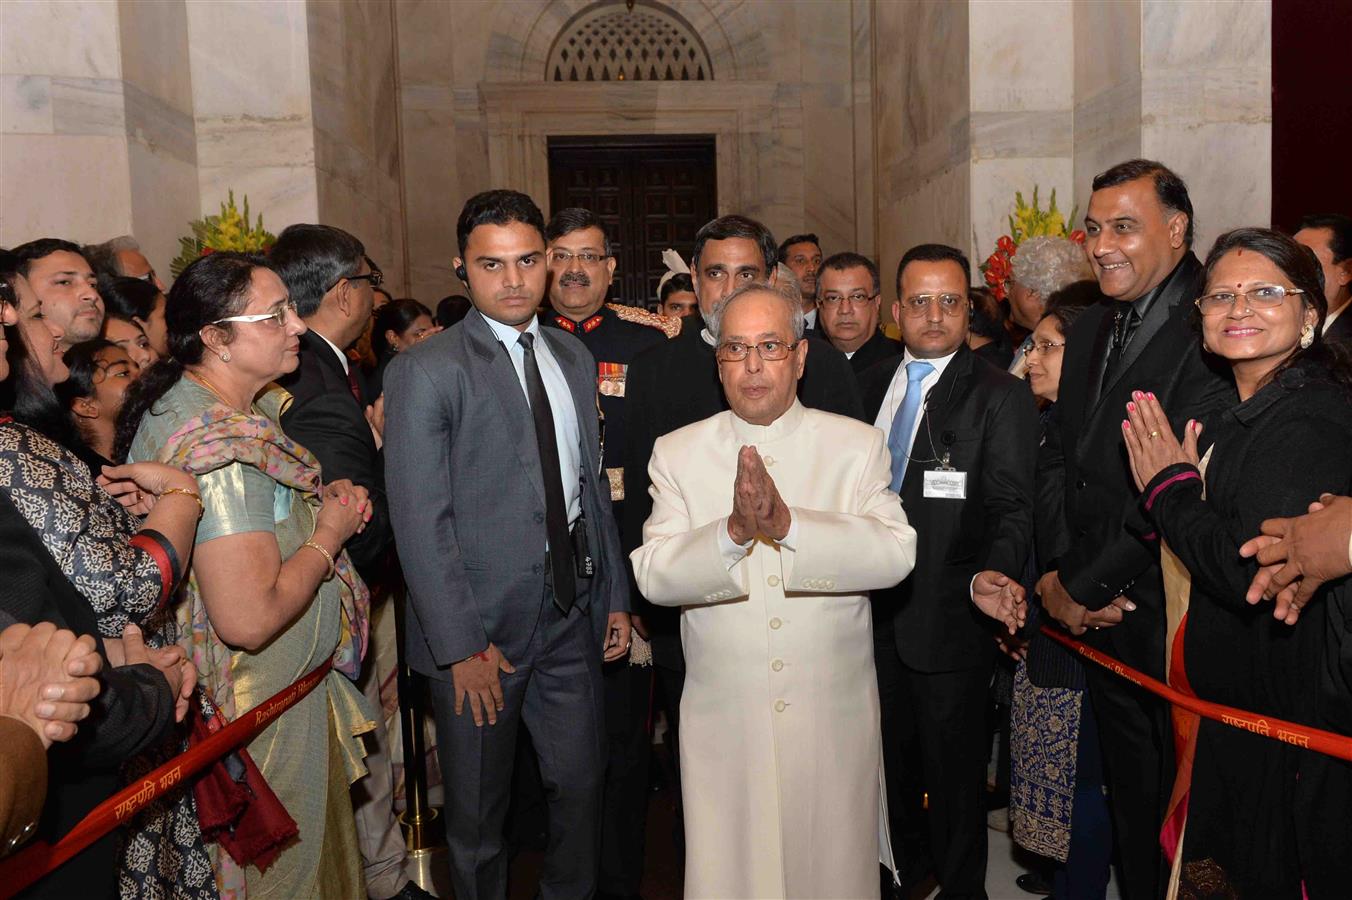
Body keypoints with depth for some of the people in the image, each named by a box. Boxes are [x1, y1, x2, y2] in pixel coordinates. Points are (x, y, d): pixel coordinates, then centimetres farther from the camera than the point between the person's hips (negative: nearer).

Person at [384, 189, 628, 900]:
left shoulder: (574, 357, 9)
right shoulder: (424, 371, -11)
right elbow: (420, 521, -15)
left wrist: (615, 596, 10)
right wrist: (461, 645, -16)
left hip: (573, 615, 5)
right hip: (482, 627, -5)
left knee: (581, 783, 16)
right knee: (477, 812, 13)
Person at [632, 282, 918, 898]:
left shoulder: (857, 446, 0)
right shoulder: (677, 454, 1)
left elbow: (895, 555, -15)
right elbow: (653, 576, -10)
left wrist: (787, 522, -29)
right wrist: (735, 529, -27)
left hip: (835, 719, 0)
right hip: (724, 723, 0)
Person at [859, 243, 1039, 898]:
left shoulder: (1001, 398, -11)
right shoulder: (872, 384, 7)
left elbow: (1013, 509, -18)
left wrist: (991, 575, -36)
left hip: (948, 617, -5)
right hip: (876, 614, 6)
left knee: (954, 770, 11)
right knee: (890, 756, 23)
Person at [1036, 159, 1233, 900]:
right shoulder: (1090, 330, 9)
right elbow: (1058, 458, 8)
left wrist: (1082, 587, -13)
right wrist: (1054, 574, -4)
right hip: (1101, 616, 7)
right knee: (1129, 791, 19)